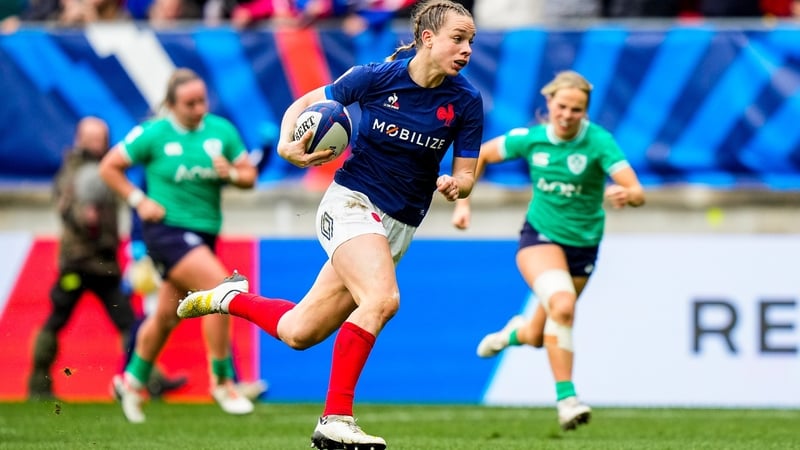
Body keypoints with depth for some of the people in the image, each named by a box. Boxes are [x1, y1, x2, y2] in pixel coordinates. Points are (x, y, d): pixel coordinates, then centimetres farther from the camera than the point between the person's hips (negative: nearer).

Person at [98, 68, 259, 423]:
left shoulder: (222, 130, 4)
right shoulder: (152, 134, -7)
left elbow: (249, 176, 8)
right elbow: (109, 167, 0)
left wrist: (231, 174, -13)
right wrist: (139, 200, -8)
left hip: (204, 232, 6)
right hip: (167, 230, -6)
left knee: (167, 316, 14)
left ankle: (133, 381, 35)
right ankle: (222, 381, -12)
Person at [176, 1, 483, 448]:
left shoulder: (466, 101, -5)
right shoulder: (378, 76, -10)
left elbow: (466, 175, 2)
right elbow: (305, 103, 3)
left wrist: (456, 185, -22)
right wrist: (287, 144, -16)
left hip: (398, 227, 4)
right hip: (352, 203, -4)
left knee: (298, 332, 5)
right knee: (382, 298, -32)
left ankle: (232, 297, 34)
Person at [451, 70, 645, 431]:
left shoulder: (599, 142, -18)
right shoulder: (530, 139, -12)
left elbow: (637, 193, -28)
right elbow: (478, 155, 5)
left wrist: (626, 195, -51)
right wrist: (462, 203, -2)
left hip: (582, 246, 1)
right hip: (539, 236, -1)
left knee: (538, 338, 10)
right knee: (563, 304, -31)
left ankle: (517, 332, 48)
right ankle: (566, 398, -26)